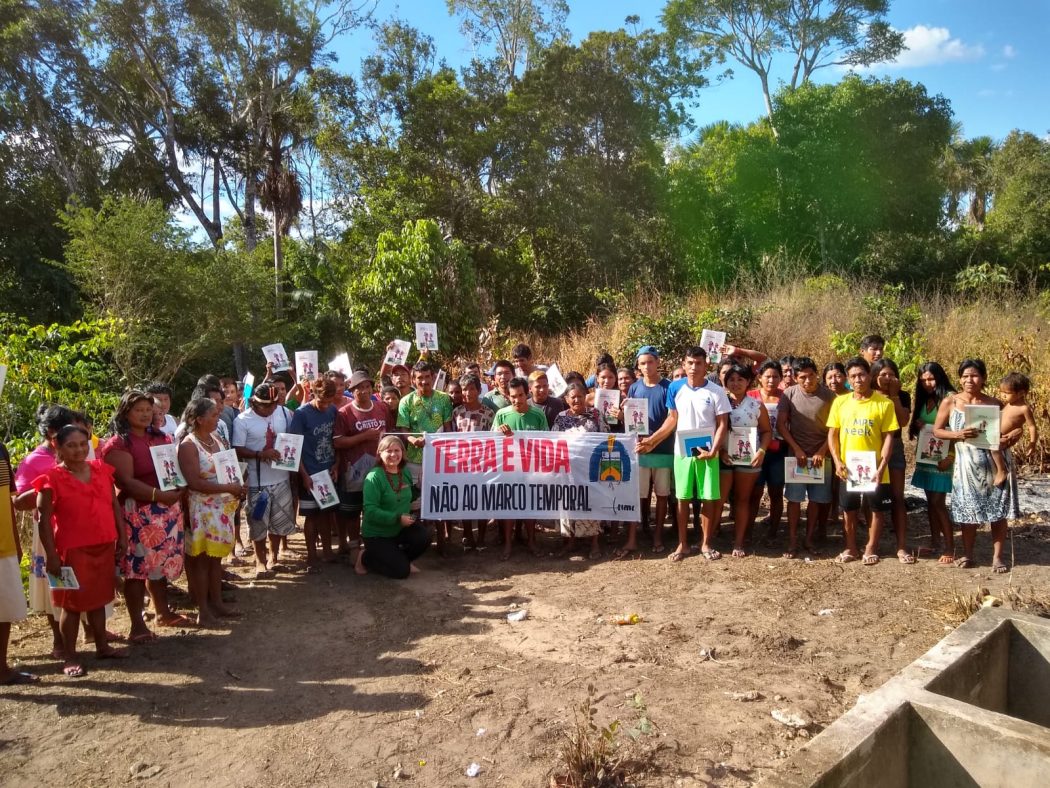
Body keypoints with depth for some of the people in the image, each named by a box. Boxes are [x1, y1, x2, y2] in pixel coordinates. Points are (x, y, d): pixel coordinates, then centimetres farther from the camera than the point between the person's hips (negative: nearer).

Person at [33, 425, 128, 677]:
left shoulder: (101, 469, 5)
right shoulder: (52, 479, -11)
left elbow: (114, 505, 11)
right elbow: (44, 520, -11)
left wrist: (122, 536, 9)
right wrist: (51, 555, -14)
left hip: (104, 546, 5)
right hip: (73, 550, -5)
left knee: (99, 597, 16)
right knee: (73, 602, 4)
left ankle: (102, 646, 29)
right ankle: (70, 658, 15)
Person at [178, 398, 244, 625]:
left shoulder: (217, 439, 9)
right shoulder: (188, 446, -14)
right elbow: (194, 482, -21)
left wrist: (237, 488, 1)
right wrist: (228, 488, -22)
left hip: (222, 507, 7)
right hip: (202, 508, -7)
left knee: (217, 557, 13)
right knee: (202, 559, 2)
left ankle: (216, 602, 22)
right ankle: (203, 609, 10)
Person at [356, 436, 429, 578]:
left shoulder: (406, 472, 1)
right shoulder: (374, 477, -20)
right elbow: (370, 510, -25)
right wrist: (397, 518, -30)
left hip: (400, 528, 6)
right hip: (377, 534, -6)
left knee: (424, 538, -22)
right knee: (401, 571, -12)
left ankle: (400, 558, 10)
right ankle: (365, 558, 13)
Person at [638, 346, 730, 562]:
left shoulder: (716, 391, -6)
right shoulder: (675, 388, -1)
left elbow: (722, 424, -4)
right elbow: (672, 419, 6)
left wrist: (713, 451, -15)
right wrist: (652, 440, 0)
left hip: (706, 452, -1)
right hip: (682, 452, 1)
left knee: (708, 498, 5)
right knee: (682, 498, 7)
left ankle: (706, 543, 19)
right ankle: (683, 543, 17)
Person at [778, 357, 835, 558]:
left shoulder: (828, 396, -5)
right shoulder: (789, 394, -5)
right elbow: (781, 424, -5)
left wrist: (822, 452, -10)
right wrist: (797, 450, -11)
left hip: (821, 456, 1)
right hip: (796, 454, -1)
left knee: (817, 499, 7)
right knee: (794, 499, 2)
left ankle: (809, 539, 20)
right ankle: (792, 541, 10)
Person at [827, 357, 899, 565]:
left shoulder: (884, 403, -6)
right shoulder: (840, 402, 1)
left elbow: (888, 437, -6)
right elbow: (832, 434, 4)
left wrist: (882, 466, -14)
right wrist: (837, 461, -7)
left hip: (874, 469, -2)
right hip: (848, 469, 2)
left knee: (877, 509, 9)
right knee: (849, 510, 12)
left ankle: (871, 548, 24)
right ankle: (851, 548, 27)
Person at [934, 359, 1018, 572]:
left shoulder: (995, 403, 2)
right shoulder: (950, 402, 0)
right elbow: (937, 430, 2)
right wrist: (958, 434, -15)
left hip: (993, 463, 1)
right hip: (967, 464, 0)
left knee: (998, 510, 2)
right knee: (968, 511, 7)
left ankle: (997, 557, 14)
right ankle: (968, 555, 20)